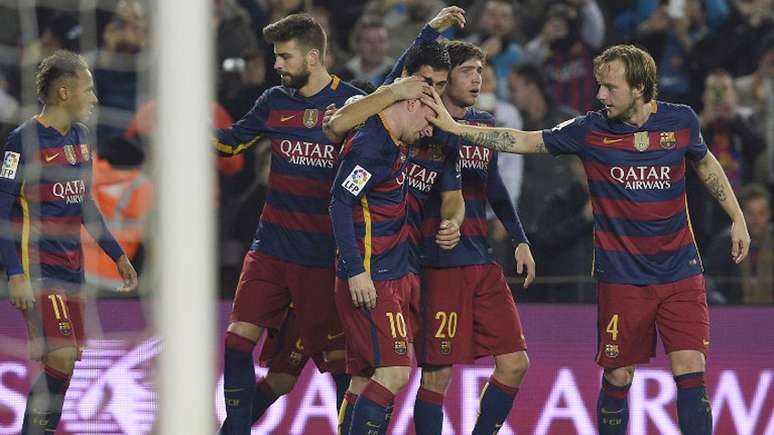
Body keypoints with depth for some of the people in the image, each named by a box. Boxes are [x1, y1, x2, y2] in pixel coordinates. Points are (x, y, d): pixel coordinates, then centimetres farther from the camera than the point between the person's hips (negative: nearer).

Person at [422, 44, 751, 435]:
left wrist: (736, 217, 17)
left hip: (680, 271, 1)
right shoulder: (590, 130, -7)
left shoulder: (681, 121, -2)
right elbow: (523, 141, -6)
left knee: (690, 373, -7)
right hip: (622, 277, -1)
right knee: (618, 378, 2)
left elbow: (704, 162, 18)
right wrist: (454, 127, -14)